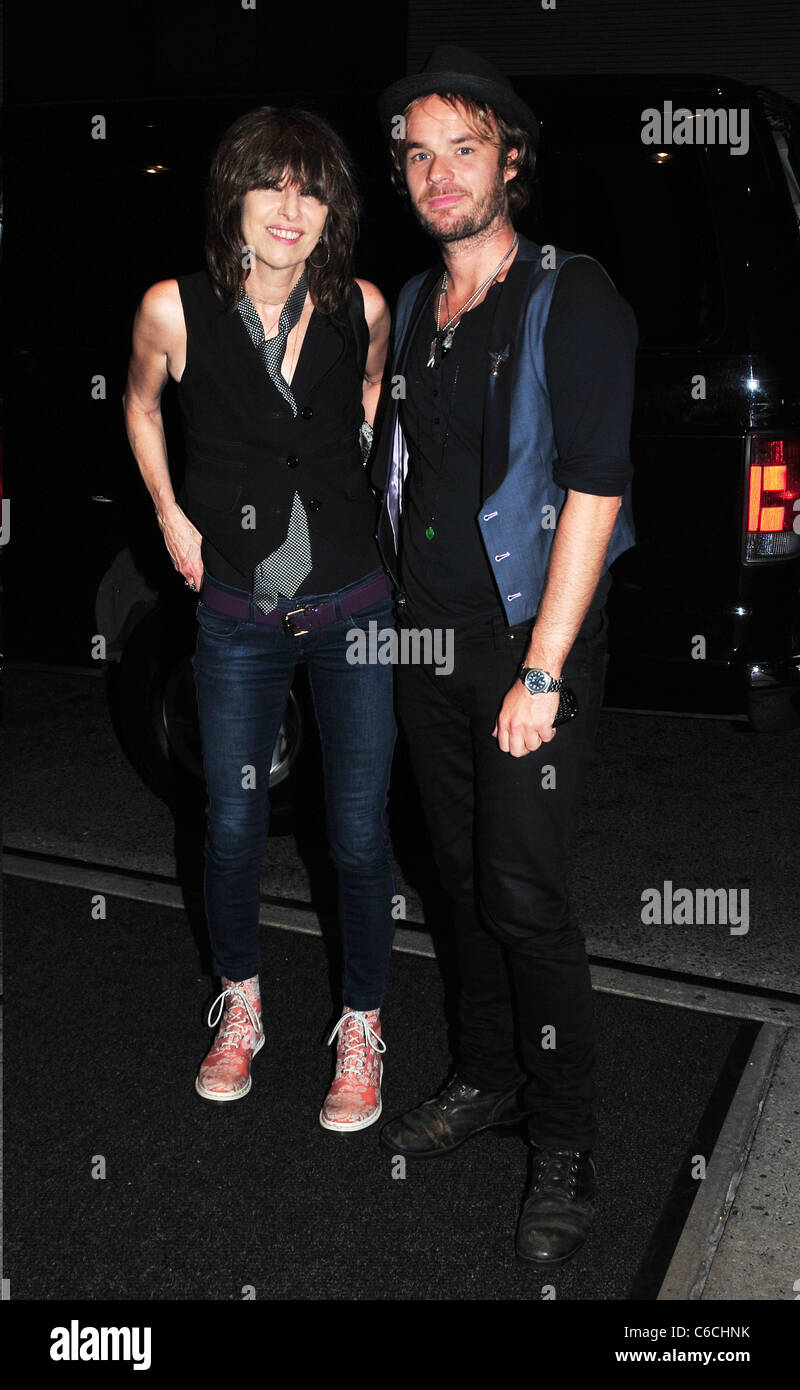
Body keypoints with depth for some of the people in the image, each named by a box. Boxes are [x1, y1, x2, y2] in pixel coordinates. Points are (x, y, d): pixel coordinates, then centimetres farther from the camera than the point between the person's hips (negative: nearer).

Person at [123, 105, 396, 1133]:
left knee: (358, 834, 4)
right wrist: (170, 515, 6)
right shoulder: (175, 309, -8)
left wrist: (370, 489, 10)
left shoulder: (361, 307, -4)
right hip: (238, 620, 0)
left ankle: (361, 1029, 26)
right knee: (232, 828, 9)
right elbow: (141, 403, 13)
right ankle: (241, 1008, 35)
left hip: (354, 608, 0)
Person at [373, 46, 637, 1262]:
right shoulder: (410, 310, 13)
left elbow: (596, 486, -14)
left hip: (531, 638, -6)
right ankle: (486, 1080, 31)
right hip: (428, 639, 6)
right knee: (464, 876, 13)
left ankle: (565, 1150, 10)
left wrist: (542, 671, -19)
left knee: (524, 895, -6)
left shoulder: (572, 299, -7)